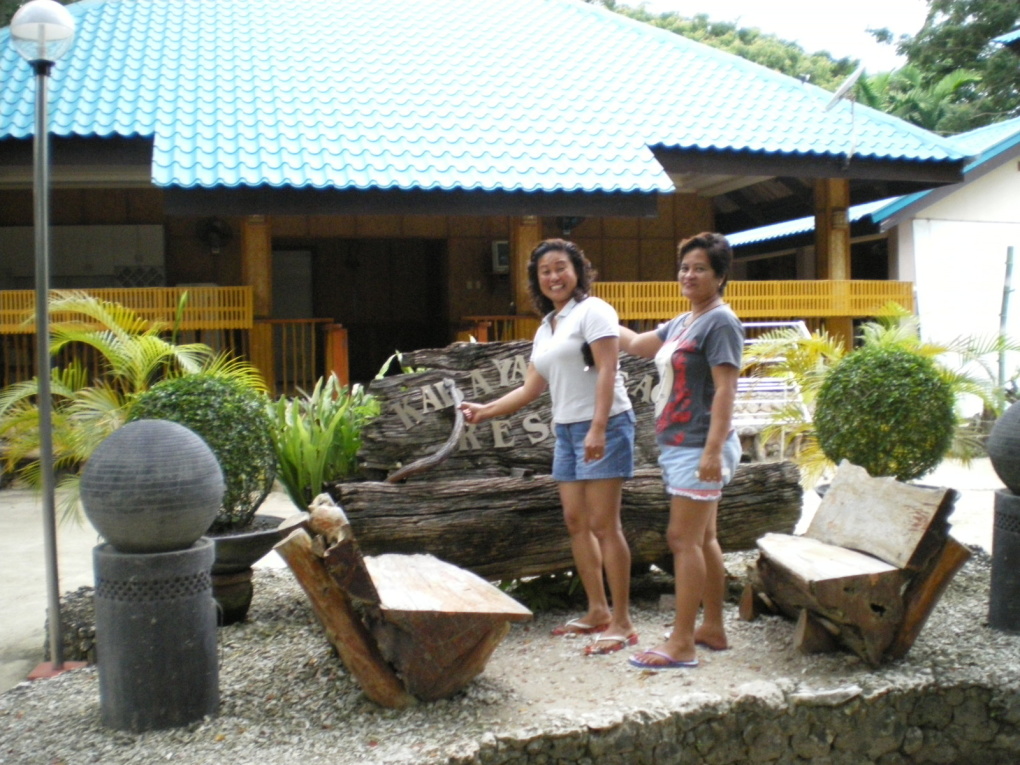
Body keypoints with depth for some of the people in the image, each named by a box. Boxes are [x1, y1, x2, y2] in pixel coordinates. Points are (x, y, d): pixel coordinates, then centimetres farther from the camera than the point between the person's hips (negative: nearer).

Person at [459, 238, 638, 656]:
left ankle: (622, 622, -1)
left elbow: (607, 371, -16)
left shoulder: (592, 311, -6)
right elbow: (531, 388, 19)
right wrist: (485, 410, 14)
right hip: (566, 431, 8)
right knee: (576, 523, 8)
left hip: (602, 428, -8)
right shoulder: (546, 327, 18)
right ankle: (598, 612, 19)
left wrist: (598, 429, -24)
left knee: (603, 524, -8)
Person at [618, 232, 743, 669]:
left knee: (683, 539, -9)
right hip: (679, 446, 10)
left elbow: (725, 390, -19)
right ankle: (713, 628, 23)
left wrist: (713, 449, -25)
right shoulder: (682, 323, 17)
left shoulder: (720, 323, -11)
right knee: (702, 538, 14)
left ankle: (682, 644, -5)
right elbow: (636, 344, 31)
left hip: (699, 448, -10)